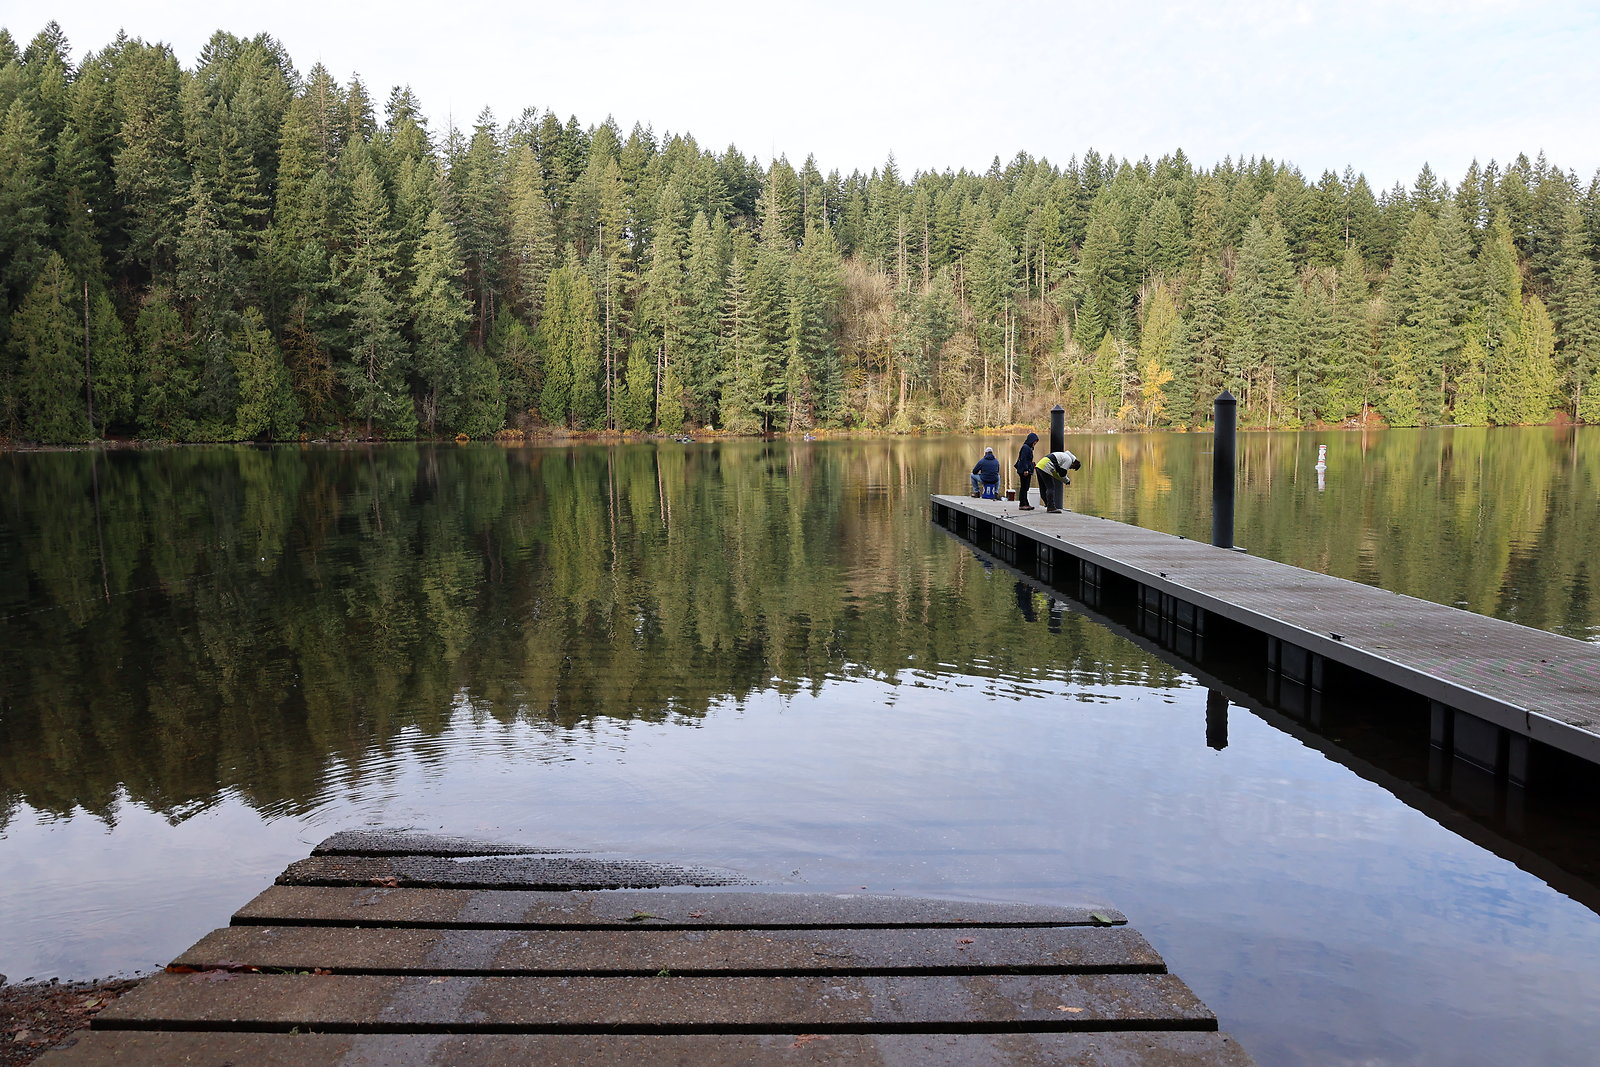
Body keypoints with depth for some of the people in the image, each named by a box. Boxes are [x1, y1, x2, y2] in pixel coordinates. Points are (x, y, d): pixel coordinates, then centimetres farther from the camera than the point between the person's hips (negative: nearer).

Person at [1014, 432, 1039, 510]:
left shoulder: (1029, 448, 16)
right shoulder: (1025, 447, -14)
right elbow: (1023, 459, -19)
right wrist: (1025, 470, -23)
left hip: (1027, 470, 10)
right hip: (1024, 471, -10)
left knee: (1025, 488, 13)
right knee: (1023, 487, -7)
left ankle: (1025, 504, 18)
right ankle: (1022, 505, -4)